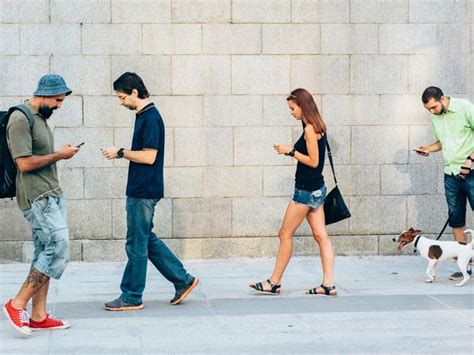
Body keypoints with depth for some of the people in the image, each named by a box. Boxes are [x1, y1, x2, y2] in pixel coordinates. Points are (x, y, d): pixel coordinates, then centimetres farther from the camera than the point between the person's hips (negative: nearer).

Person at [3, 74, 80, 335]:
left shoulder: (39, 118, 16)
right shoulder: (20, 120, -14)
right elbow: (24, 163, -20)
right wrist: (60, 154, -12)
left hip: (51, 195, 10)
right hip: (37, 198, -10)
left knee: (45, 254, 8)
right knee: (58, 250, -13)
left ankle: (39, 316, 11)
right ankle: (17, 304, -4)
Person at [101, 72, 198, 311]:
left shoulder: (150, 118, -17)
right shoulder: (145, 116, 14)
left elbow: (149, 156, -21)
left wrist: (120, 153, -13)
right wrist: (122, 153, 9)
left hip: (143, 192, -10)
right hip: (140, 190, 10)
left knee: (137, 244, -1)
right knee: (146, 240, 15)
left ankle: (131, 298, 8)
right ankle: (183, 280, 19)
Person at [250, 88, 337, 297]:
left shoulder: (309, 129, -16)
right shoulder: (318, 127, 12)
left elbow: (313, 161, -18)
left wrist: (291, 151, -13)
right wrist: (292, 151, 8)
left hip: (306, 191, -10)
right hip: (316, 189, 10)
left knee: (285, 234, 0)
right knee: (321, 235, 5)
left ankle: (274, 283, 9)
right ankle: (328, 284, 2)